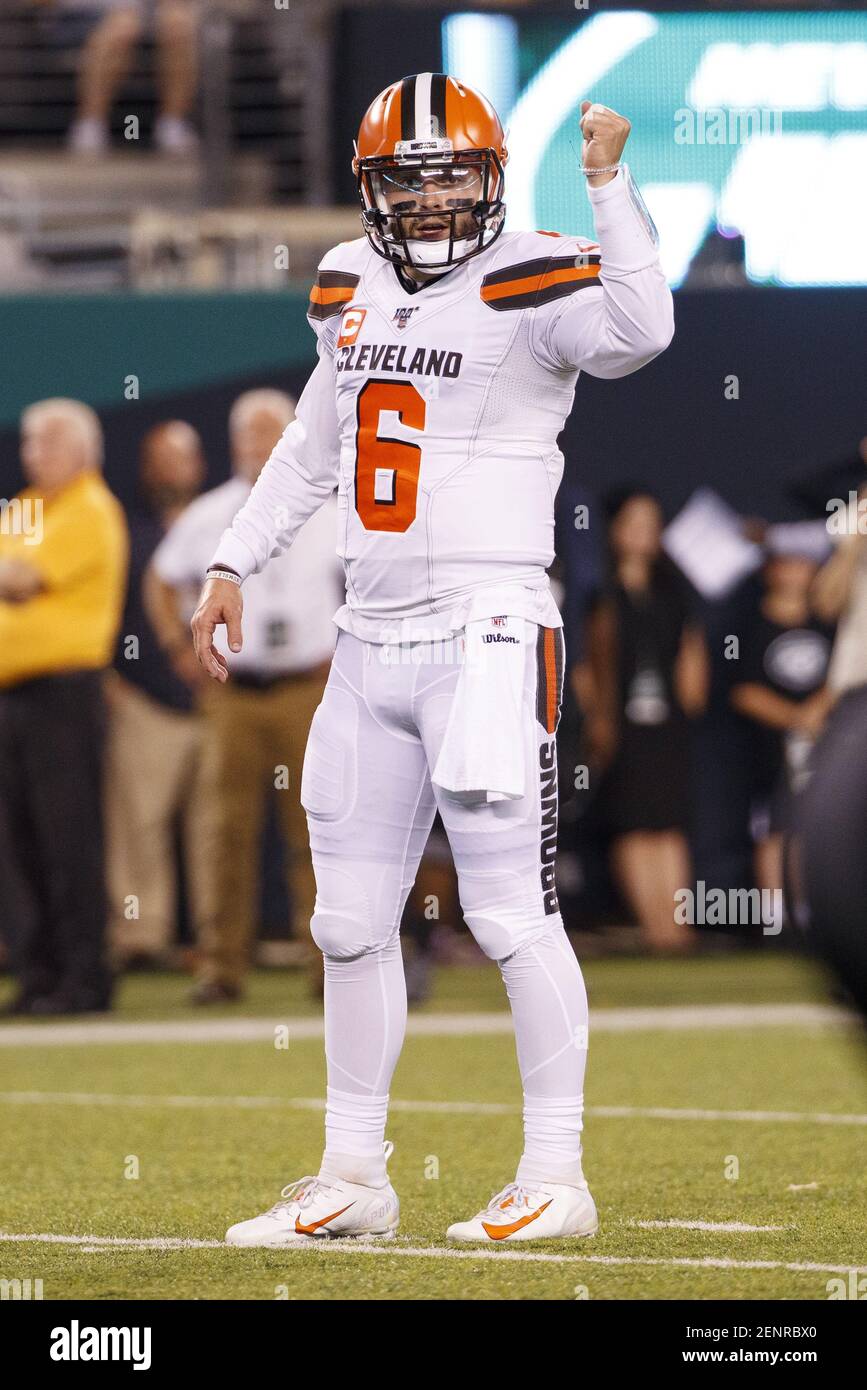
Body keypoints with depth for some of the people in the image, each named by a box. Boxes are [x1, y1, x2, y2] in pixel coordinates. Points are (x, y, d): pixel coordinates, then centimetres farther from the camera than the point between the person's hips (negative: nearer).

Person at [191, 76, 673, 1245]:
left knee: (512, 911, -7)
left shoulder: (529, 285, -9)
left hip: (488, 633, -7)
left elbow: (639, 331, -30)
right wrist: (234, 565, 24)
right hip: (371, 643, 7)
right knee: (351, 921, 11)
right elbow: (314, 448, 26)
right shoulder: (352, 287, 13)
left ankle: (556, 1181, 1)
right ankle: (353, 1180, 20)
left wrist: (609, 184, -29)